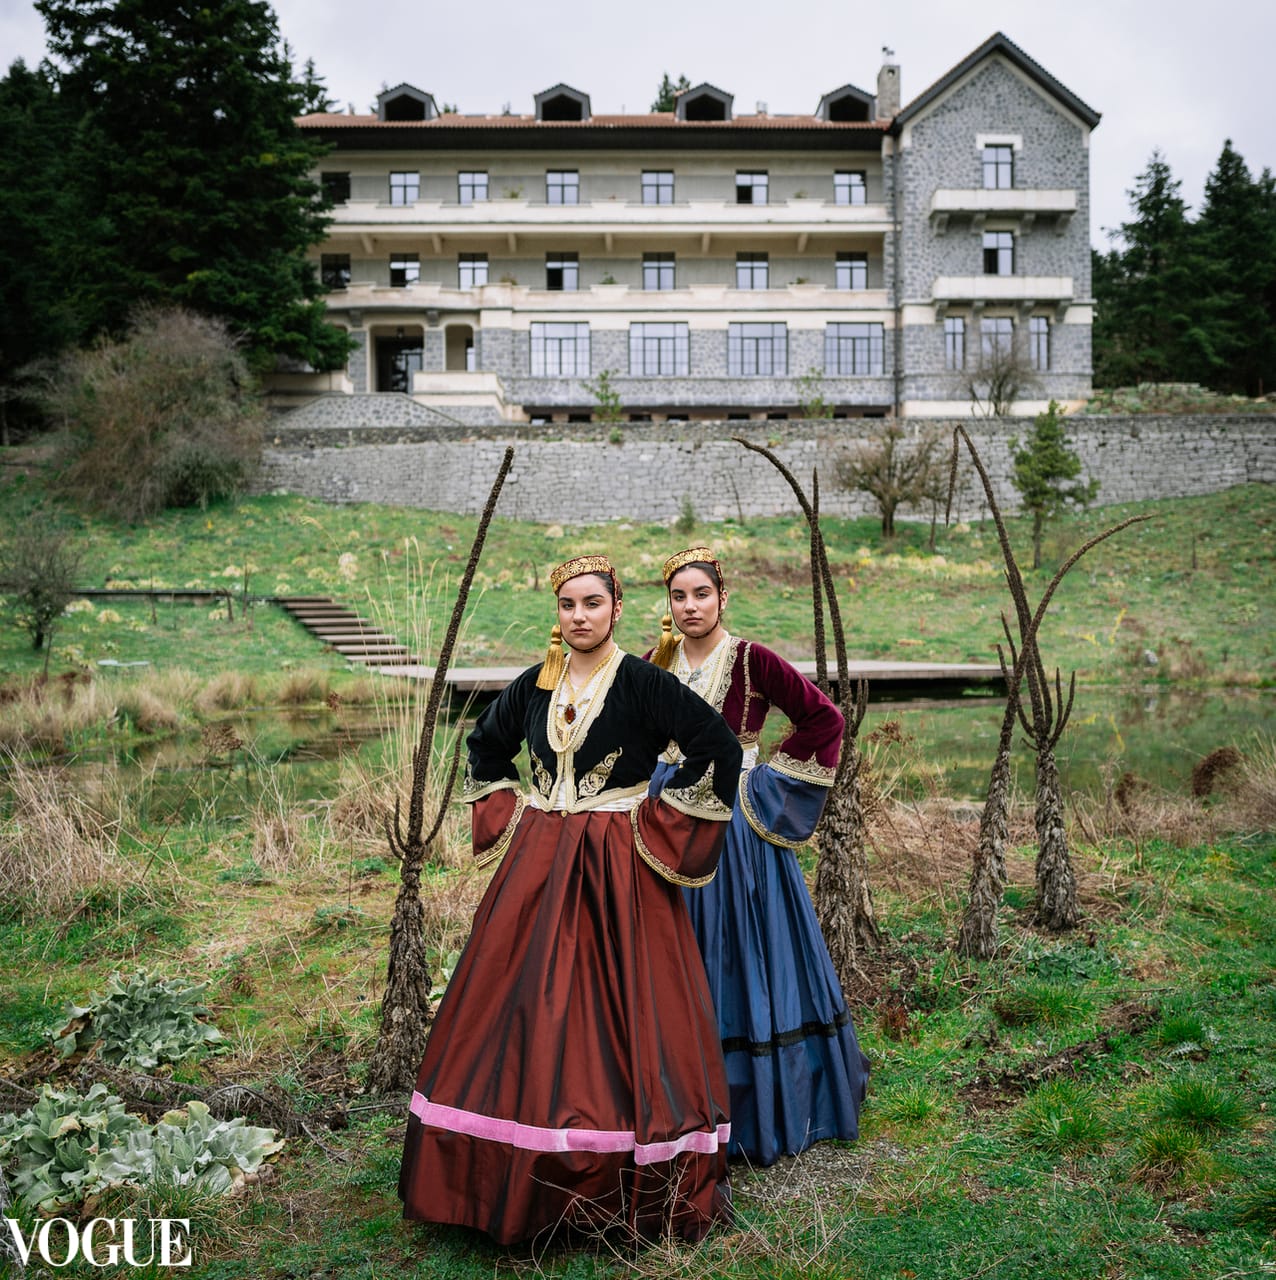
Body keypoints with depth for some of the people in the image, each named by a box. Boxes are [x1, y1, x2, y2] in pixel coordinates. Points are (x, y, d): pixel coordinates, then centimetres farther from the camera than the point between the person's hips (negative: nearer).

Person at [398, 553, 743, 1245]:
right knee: (525, 1012, 8)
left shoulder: (643, 683, -9)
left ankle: (631, 1183, 14)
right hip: (538, 864, 5)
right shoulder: (533, 685, 7)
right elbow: (484, 751, 23)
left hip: (617, 870, -5)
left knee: (615, 1016, -2)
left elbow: (720, 748, -13)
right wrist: (511, 818, 12)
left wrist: (659, 822, -9)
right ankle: (521, 1181, 22)